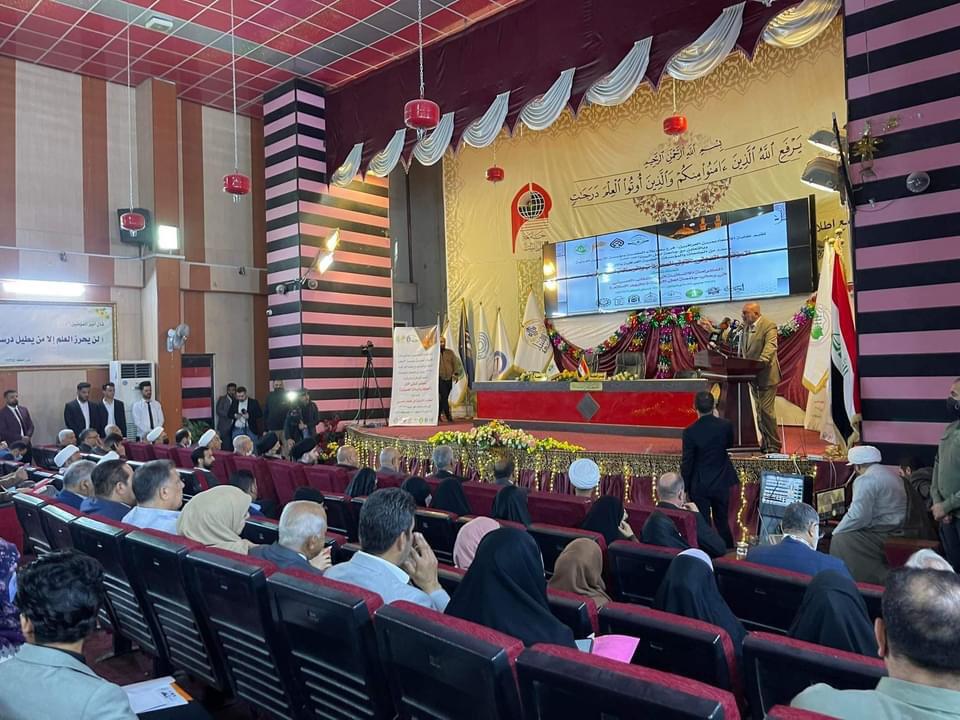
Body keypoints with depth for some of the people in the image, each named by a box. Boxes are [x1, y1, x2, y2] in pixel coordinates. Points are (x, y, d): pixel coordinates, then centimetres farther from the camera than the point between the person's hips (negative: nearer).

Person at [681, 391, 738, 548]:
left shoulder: (690, 431, -19)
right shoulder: (726, 425, -11)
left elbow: (687, 463, -13)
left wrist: (684, 488, -1)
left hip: (699, 486, -3)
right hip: (721, 483, 3)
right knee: (722, 523, 19)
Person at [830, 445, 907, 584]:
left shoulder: (865, 480, -14)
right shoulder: (891, 474, 17)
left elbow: (857, 517, -21)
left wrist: (835, 532, -7)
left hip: (884, 536, -10)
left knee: (841, 540, -13)